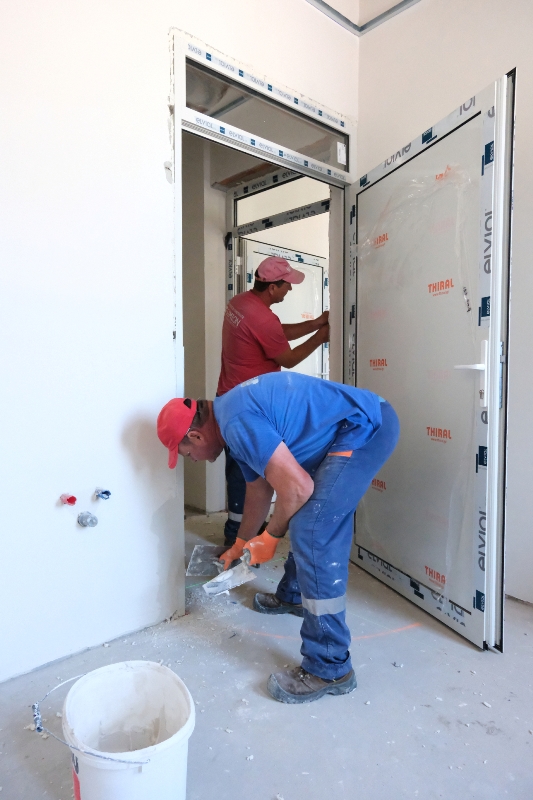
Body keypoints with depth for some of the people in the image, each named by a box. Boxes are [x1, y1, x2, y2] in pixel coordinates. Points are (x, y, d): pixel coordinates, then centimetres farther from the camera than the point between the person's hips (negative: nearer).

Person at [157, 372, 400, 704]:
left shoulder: (237, 423, -20)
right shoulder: (233, 417, 12)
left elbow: (297, 488, -23)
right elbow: (259, 488, 25)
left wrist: (270, 537, -4)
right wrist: (240, 545, 38)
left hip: (365, 428, -11)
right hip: (362, 425, 11)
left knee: (313, 535, -15)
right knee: (307, 518, 23)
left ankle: (331, 669, -3)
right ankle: (293, 595, 45)